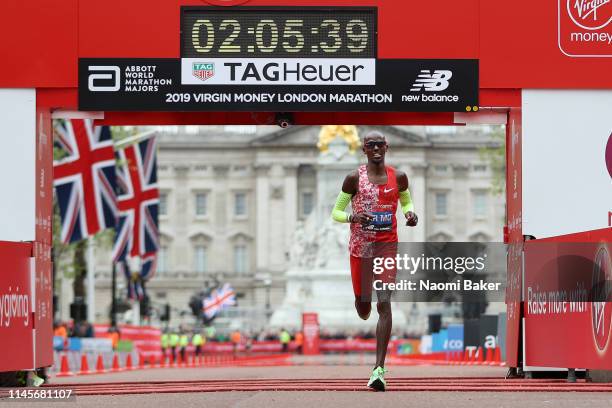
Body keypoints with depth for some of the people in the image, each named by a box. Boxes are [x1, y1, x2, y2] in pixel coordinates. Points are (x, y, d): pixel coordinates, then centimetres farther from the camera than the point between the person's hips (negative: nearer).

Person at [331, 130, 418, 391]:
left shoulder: (398, 177, 2)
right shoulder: (354, 178, -3)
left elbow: (406, 201, 22)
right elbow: (336, 213, 1)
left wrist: (410, 214, -2)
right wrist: (353, 218, -21)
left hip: (387, 245, 0)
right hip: (360, 246, 0)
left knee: (384, 303, -13)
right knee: (363, 304, 9)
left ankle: (379, 368, -16)